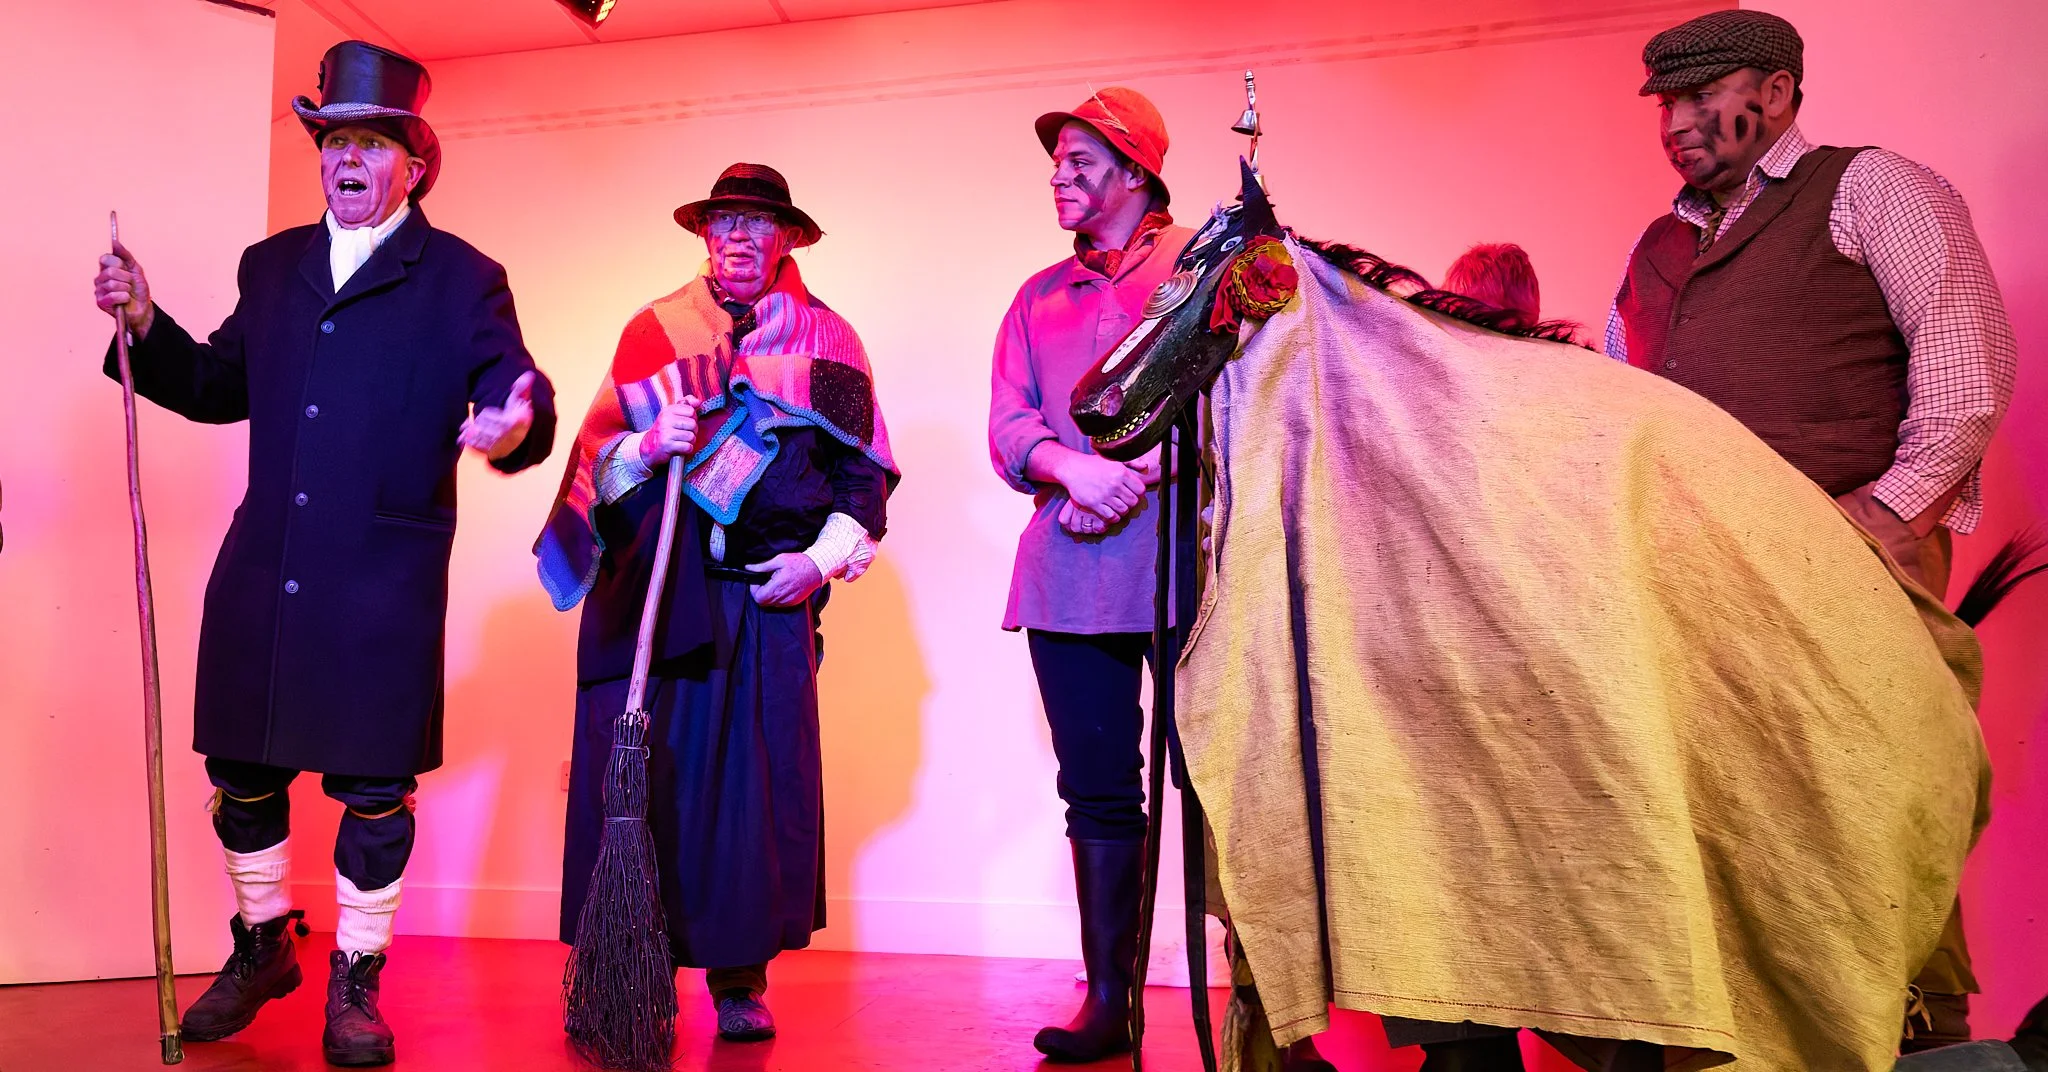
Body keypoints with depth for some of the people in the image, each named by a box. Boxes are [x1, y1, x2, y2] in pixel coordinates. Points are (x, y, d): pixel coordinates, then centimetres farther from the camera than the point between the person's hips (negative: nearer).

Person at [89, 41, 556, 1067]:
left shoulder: (463, 279, 2)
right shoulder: (271, 267, 16)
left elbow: (513, 393, -9)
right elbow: (222, 385, 20)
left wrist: (516, 419, -31)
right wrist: (147, 328, 6)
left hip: (385, 582, -4)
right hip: (260, 572, 5)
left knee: (374, 784, 2)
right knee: (241, 768, 13)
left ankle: (355, 979, 20)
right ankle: (260, 948, 36)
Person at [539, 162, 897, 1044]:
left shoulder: (827, 341, 11)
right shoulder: (654, 329, 12)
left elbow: (865, 471, 10)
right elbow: (597, 461, 7)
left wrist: (823, 556, -2)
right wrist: (649, 445, -13)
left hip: (771, 592, 0)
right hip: (653, 589, 0)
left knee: (758, 775, -1)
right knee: (640, 770, -4)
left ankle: (741, 978, 10)